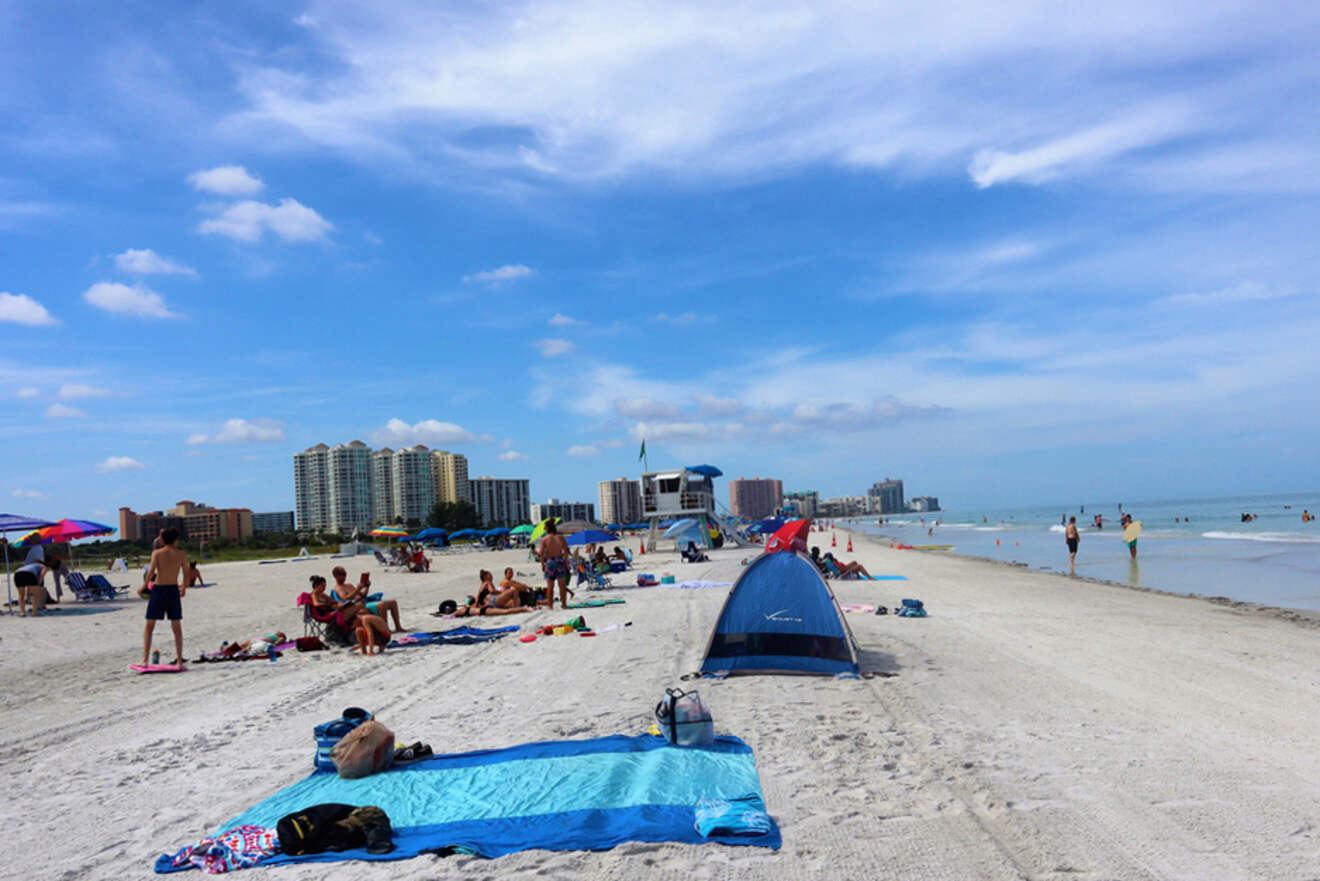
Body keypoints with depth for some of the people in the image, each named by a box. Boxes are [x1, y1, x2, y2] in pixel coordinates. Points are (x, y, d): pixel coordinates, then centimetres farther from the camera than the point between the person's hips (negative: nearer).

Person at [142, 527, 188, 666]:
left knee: (149, 626, 10)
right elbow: (186, 575, 3)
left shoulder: (157, 553, -4)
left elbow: (151, 572, -15)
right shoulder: (181, 555, 0)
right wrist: (184, 588, 20)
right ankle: (179, 660, 9)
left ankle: (145, 660, 6)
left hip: (158, 589, -1)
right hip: (173, 590, 1)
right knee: (177, 627, 9)